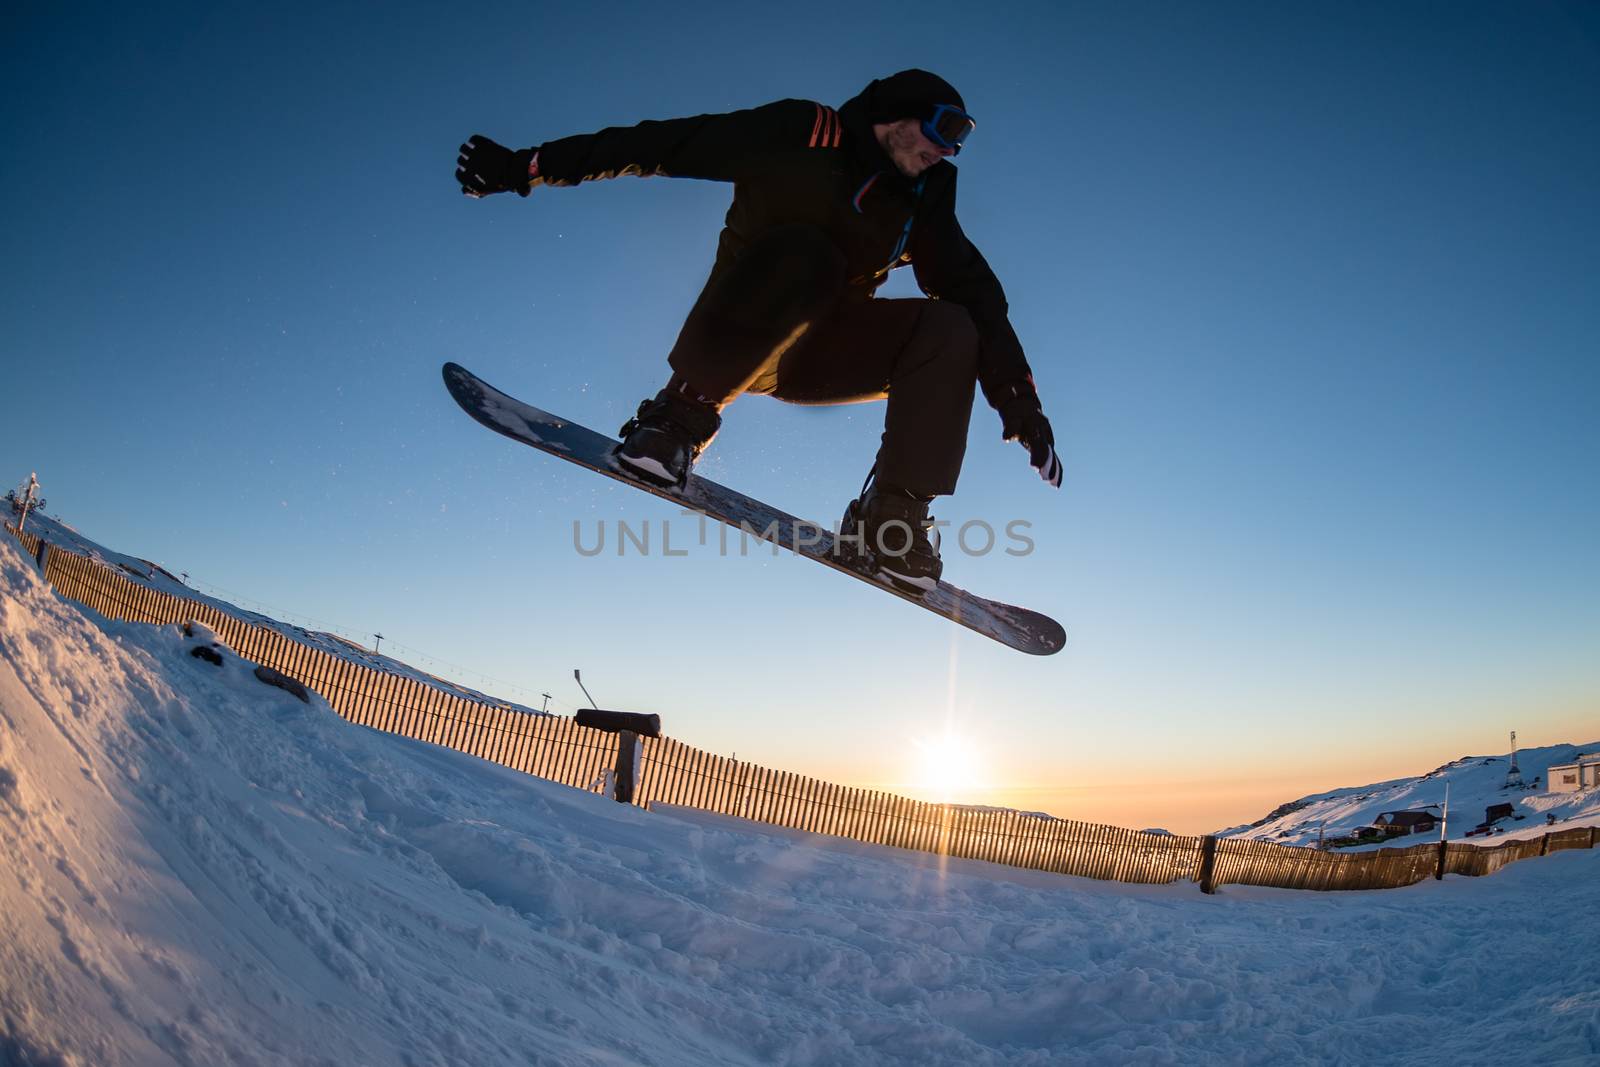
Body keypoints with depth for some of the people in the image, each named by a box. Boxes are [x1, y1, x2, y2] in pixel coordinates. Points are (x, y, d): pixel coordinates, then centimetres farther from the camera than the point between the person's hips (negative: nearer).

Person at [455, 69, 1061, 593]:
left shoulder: (922, 207, 8)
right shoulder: (801, 136, -6)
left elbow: (978, 294, 4)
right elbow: (662, 146, -8)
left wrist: (1019, 403, -7)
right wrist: (523, 167, -11)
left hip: (818, 354, 5)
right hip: (738, 339, -4)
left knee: (950, 329, -17)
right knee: (800, 252, -35)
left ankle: (892, 511, -23)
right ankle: (686, 412, -28)